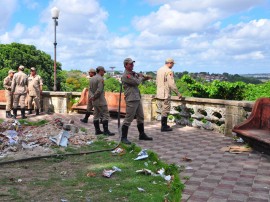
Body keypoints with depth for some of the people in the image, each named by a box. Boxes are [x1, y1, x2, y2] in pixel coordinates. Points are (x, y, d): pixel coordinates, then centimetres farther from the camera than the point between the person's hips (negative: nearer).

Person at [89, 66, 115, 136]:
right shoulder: (100, 78, -14)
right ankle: (106, 131, -8)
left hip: (94, 101, 9)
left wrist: (92, 96, -3)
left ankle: (97, 130, 13)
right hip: (100, 100, -9)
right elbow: (99, 90, -22)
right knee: (105, 115, -5)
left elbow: (90, 89, 10)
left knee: (96, 115, 10)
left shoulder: (92, 79, 13)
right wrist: (94, 97, -12)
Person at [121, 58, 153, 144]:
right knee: (128, 119, -7)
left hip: (137, 99, 10)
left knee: (141, 117, 17)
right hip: (131, 100, -10)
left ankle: (142, 135, 29)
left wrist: (145, 77, 3)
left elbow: (141, 77, 25)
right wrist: (141, 77, 3)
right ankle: (124, 137, -1)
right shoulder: (126, 75, -15)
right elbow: (137, 82, -17)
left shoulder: (133, 73, 14)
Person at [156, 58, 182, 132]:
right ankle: (164, 127, 4)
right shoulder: (169, 71, -15)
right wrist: (178, 93, -9)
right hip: (165, 94, -9)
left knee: (163, 110, 17)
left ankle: (164, 125, 24)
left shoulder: (159, 70, 12)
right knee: (165, 110, -1)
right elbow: (172, 84, -17)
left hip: (159, 93, 9)